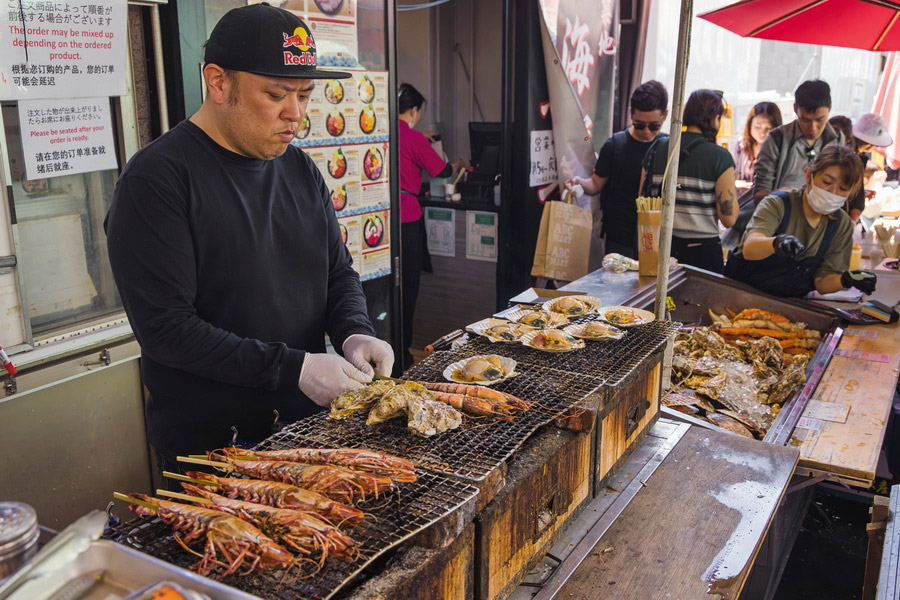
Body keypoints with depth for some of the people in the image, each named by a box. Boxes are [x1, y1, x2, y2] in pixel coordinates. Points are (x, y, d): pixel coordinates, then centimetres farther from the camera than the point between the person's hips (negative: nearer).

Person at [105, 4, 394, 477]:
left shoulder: (300, 168, 5)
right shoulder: (155, 179, -16)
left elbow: (339, 272, 11)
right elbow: (164, 327, -22)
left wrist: (353, 332, -10)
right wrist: (291, 368, -24)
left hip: (306, 421, 7)